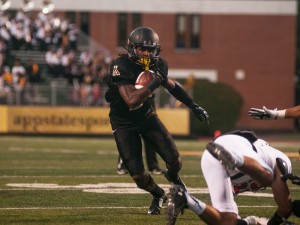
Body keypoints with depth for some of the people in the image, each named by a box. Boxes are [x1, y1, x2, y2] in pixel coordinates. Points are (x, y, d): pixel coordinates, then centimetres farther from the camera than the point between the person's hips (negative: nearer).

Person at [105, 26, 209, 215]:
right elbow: (131, 101, -38)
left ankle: (173, 176, 32)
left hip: (146, 116, 4)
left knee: (174, 159, -6)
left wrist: (194, 106, 6)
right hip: (124, 123, -4)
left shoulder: (158, 65, -11)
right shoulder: (121, 67, -30)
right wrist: (154, 84, -41)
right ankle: (158, 195, 24)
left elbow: (171, 85, 10)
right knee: (137, 174, -9)